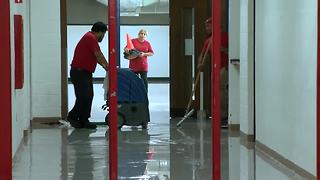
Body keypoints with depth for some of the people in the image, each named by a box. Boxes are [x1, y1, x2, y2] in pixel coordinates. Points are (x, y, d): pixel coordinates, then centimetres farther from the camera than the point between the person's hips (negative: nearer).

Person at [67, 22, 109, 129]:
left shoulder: (90, 38, 18)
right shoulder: (91, 38, -15)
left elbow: (96, 57, 22)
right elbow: (99, 55, -16)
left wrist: (105, 66, 17)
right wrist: (108, 67, -8)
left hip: (85, 72, 11)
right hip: (79, 72, -11)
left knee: (88, 96, 8)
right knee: (83, 96, -11)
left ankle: (84, 121, 10)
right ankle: (73, 116, 2)